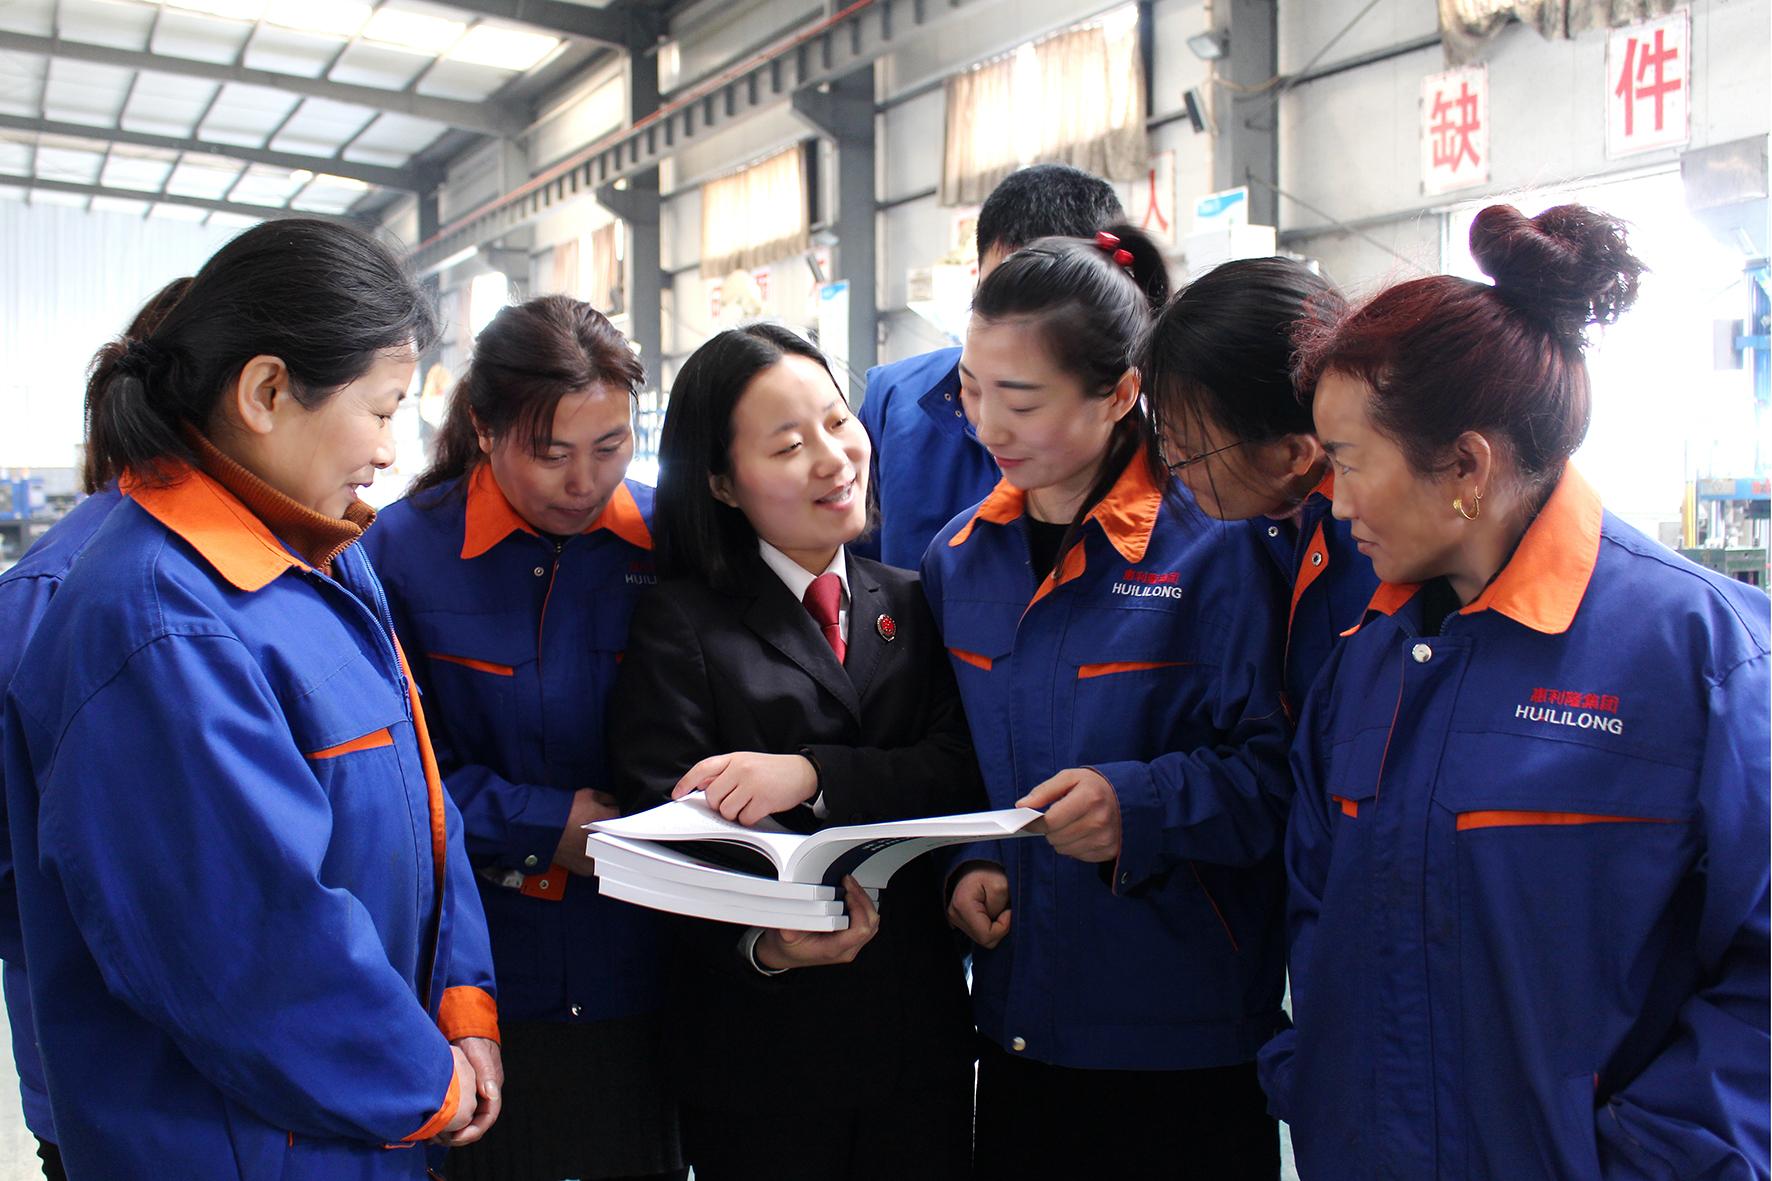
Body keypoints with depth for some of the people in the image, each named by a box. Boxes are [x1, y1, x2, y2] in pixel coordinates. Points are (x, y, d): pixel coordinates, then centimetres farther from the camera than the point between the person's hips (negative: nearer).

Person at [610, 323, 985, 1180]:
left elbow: (961, 773, -6)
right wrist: (764, 944, -28)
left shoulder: (910, 606, 6)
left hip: (920, 1023, 3)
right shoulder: (680, 622, -3)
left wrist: (815, 774, -22)